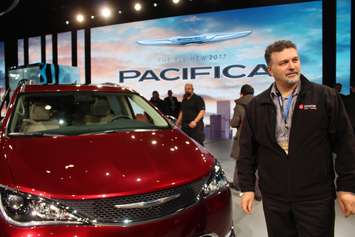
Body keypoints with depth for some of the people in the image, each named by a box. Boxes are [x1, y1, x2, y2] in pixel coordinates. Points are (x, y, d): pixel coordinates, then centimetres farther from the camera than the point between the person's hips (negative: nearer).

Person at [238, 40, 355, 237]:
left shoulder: (326, 97, -4)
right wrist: (247, 187, 3)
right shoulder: (256, 106, 4)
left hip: (316, 197, -2)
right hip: (273, 198, 3)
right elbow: (248, 150, 6)